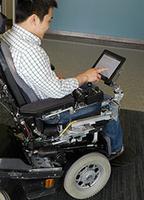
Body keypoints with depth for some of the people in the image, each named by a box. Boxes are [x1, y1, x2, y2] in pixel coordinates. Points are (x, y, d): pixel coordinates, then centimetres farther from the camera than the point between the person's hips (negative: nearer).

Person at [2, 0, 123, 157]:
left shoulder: (8, 35, -5)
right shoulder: (29, 51, -36)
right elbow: (57, 91, -28)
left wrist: (56, 79, -1)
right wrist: (84, 77, -14)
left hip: (34, 98, 10)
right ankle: (115, 147, 32)